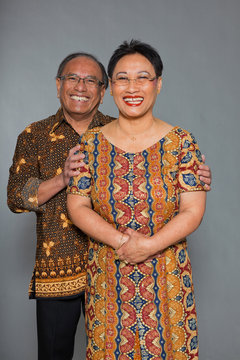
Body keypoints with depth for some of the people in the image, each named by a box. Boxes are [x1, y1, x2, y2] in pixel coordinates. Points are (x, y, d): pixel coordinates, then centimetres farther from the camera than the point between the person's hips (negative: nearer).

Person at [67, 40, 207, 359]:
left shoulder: (181, 142, -5)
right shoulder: (91, 143, -1)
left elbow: (193, 210, -8)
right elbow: (77, 206, -3)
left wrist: (149, 245, -20)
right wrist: (121, 241, -17)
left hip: (167, 277, -1)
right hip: (107, 278, 1)